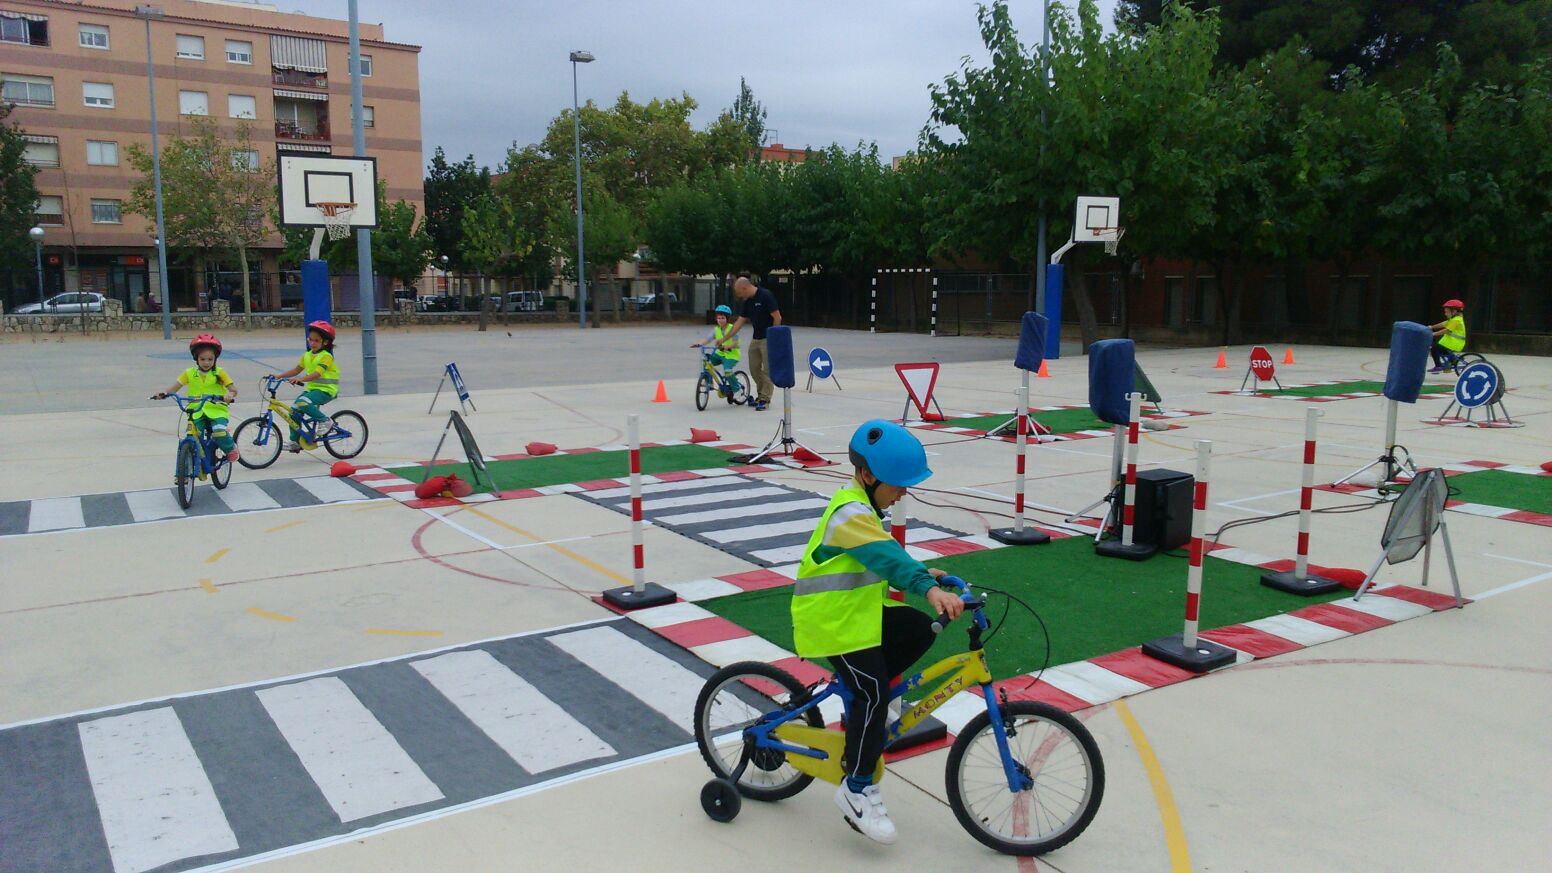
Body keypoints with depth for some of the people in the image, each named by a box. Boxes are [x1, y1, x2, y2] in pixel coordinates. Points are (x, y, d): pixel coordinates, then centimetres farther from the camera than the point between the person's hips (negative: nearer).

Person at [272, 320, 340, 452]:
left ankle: (325, 421, -9)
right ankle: (295, 442, 9)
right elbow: (297, 369, 15)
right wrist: (279, 376, 4)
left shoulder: (326, 356, -13)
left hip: (326, 389, -8)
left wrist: (300, 379, -39)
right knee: (294, 410, -2)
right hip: (311, 388, 8)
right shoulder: (307, 355, 12)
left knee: (303, 403, -30)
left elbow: (317, 374, -26)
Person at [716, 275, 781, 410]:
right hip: (756, 338, 8)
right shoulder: (748, 302, 8)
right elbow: (739, 322, 12)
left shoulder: (766, 296, -16)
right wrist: (724, 339, 11)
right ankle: (761, 395, 22)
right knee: (754, 369, 9)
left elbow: (777, 317, -17)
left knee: (767, 370, -4)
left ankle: (765, 399, 1)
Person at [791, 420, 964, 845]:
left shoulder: (863, 505, 12)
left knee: (919, 630, -2)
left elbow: (882, 556, 22)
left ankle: (861, 702, 12)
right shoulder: (850, 512, -22)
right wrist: (930, 589, -48)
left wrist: (922, 574, 9)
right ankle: (857, 788, 0)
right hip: (831, 619, -10)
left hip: (858, 609, 10)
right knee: (873, 694, -13)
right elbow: (885, 555, -37)